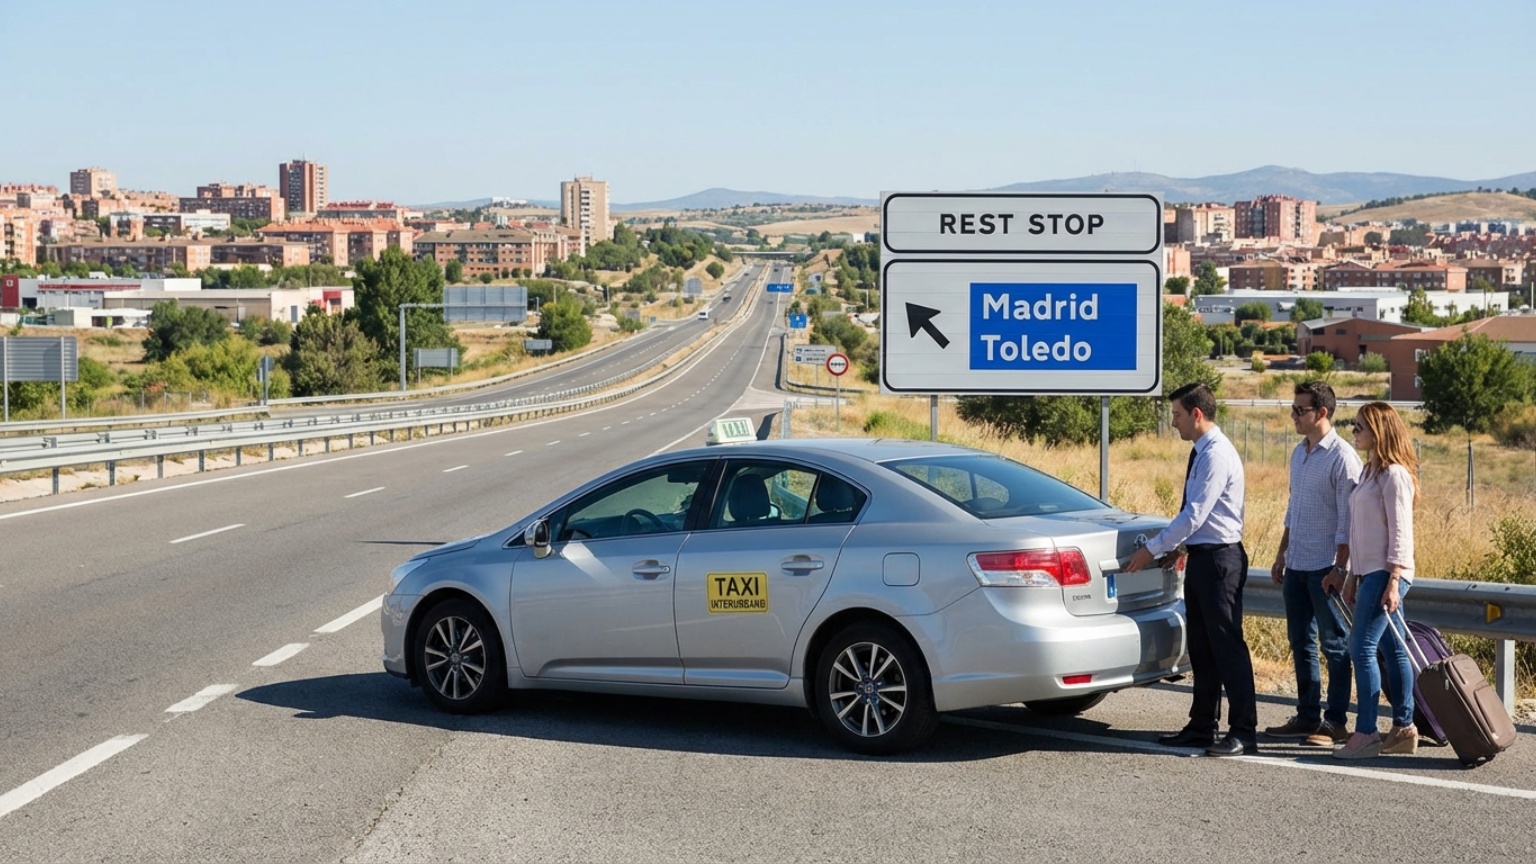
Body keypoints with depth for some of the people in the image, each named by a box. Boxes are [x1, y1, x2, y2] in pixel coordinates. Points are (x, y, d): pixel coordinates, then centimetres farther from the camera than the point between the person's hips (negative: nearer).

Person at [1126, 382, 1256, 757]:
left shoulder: (1217, 455, -17)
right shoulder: (1201, 452, 13)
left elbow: (1194, 514, -20)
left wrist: (1153, 549, -15)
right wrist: (1174, 546, 12)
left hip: (1220, 559, -10)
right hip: (1200, 557, 10)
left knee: (1227, 646, -6)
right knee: (1201, 647, 14)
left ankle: (1243, 733, -2)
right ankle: (1202, 726, 21)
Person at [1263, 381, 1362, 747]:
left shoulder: (1342, 457, -13)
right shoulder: (1298, 453, 12)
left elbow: (1348, 521, -15)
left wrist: (1339, 568, -18)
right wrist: (1281, 555, 19)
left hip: (1325, 567, -8)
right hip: (1296, 566, 8)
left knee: (1334, 644, 0)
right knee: (1301, 643, 12)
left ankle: (1335, 722, 4)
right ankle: (1307, 715, 20)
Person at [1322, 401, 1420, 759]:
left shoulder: (1394, 474, -12)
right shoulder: (1370, 472, 17)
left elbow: (1400, 533, -16)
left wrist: (1393, 581, -20)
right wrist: (1353, 576, 20)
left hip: (1387, 574, -10)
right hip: (1370, 572, 10)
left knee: (1362, 647, -11)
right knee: (1392, 650, 11)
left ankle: (1366, 733, -10)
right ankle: (1404, 729, 15)